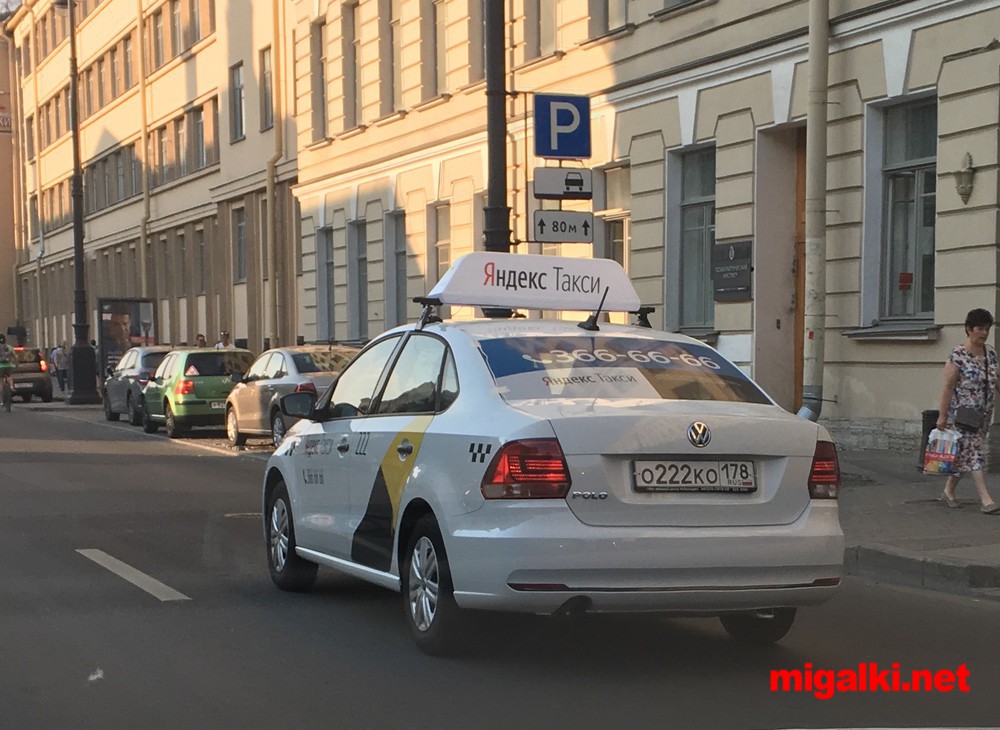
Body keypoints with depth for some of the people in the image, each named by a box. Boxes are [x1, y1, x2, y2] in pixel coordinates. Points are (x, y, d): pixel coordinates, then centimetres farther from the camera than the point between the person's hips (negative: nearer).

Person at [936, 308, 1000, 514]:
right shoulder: (958, 356, -13)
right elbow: (948, 387, -13)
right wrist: (942, 416, -14)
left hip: (983, 415, 7)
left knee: (964, 455, 12)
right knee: (974, 453, -10)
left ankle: (948, 491, 27)